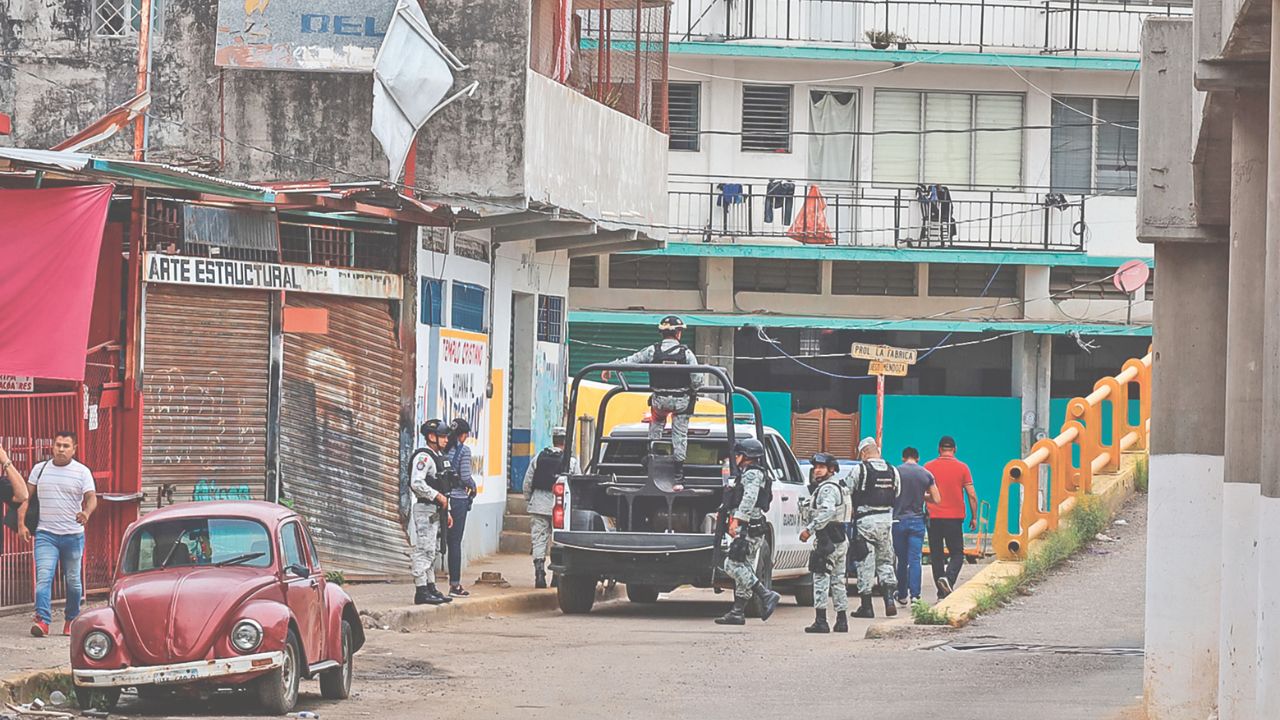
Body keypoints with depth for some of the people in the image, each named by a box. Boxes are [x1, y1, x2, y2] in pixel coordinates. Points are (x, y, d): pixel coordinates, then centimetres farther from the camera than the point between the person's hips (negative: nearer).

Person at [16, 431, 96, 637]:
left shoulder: (82, 472, 2)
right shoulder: (39, 469, 8)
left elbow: (92, 497, -8)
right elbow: (26, 497, 10)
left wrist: (87, 513, -30)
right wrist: (21, 524, -1)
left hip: (73, 535, 0)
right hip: (46, 534, 0)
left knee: (73, 581, 8)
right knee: (43, 577, -15)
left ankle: (71, 620, 23)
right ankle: (42, 620, -24)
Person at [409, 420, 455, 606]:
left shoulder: (439, 457, 18)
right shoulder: (424, 457, -14)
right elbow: (417, 484, -25)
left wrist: (447, 511, 22)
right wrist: (437, 496, -20)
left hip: (436, 511, 10)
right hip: (425, 509, -10)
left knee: (432, 552, 14)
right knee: (424, 550, -10)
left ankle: (431, 588, 20)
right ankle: (421, 591, -10)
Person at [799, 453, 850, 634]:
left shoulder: (827, 488, -12)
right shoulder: (838, 487, 22)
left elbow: (827, 512, -27)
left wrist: (810, 529, -28)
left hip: (828, 541, -10)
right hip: (840, 540, 10)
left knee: (821, 578, -9)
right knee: (838, 580, 13)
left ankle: (821, 620, -13)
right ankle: (842, 620, 16)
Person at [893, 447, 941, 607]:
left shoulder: (895, 472, -4)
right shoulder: (926, 474, 1)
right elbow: (936, 499, 2)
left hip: (899, 520, 0)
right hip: (917, 520, 0)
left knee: (902, 560, 9)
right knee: (915, 560, -1)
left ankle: (902, 596, 15)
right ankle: (914, 595, -11)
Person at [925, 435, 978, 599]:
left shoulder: (928, 467, 1)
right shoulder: (962, 468, 0)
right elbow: (972, 495, -1)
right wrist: (974, 518, 8)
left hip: (933, 518, 1)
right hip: (954, 518, -1)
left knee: (936, 556, 8)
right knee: (957, 553, 7)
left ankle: (942, 593, 8)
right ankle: (949, 578, -20)